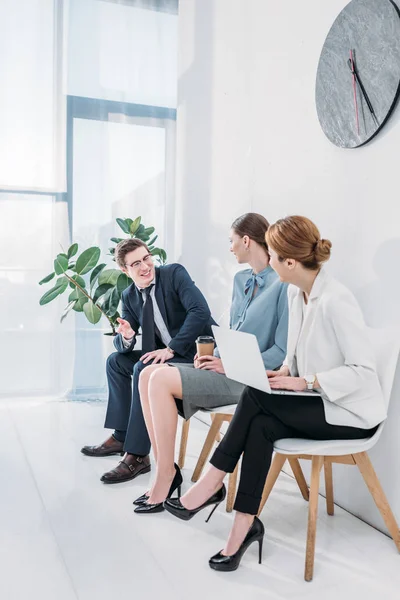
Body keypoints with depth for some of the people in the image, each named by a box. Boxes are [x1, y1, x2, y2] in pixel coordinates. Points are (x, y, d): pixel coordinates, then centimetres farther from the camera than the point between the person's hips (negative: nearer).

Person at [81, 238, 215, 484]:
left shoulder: (174, 273, -12)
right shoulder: (129, 296, 6)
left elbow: (200, 311, -25)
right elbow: (122, 346, 8)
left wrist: (171, 348, -26)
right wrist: (126, 337, -18)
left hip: (200, 351, -8)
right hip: (168, 353, 8)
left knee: (143, 369, -26)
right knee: (116, 361, 9)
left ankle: (137, 455, -18)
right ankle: (121, 436, 16)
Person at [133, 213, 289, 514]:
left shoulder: (283, 285, -12)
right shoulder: (241, 280, 15)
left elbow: (283, 350, -15)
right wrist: (217, 356, 2)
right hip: (230, 369, 9)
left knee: (162, 380, -21)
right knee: (148, 375, -8)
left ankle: (166, 476, -9)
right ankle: (165, 469, -4)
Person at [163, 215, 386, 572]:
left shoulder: (335, 300, -24)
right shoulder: (296, 293, 3)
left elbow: (363, 369, -24)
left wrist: (305, 381, -25)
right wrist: (283, 372, -6)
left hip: (351, 412, -7)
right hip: (319, 402, 7)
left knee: (256, 398, -23)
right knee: (262, 427, -20)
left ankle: (213, 482, -10)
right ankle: (245, 526, -13)